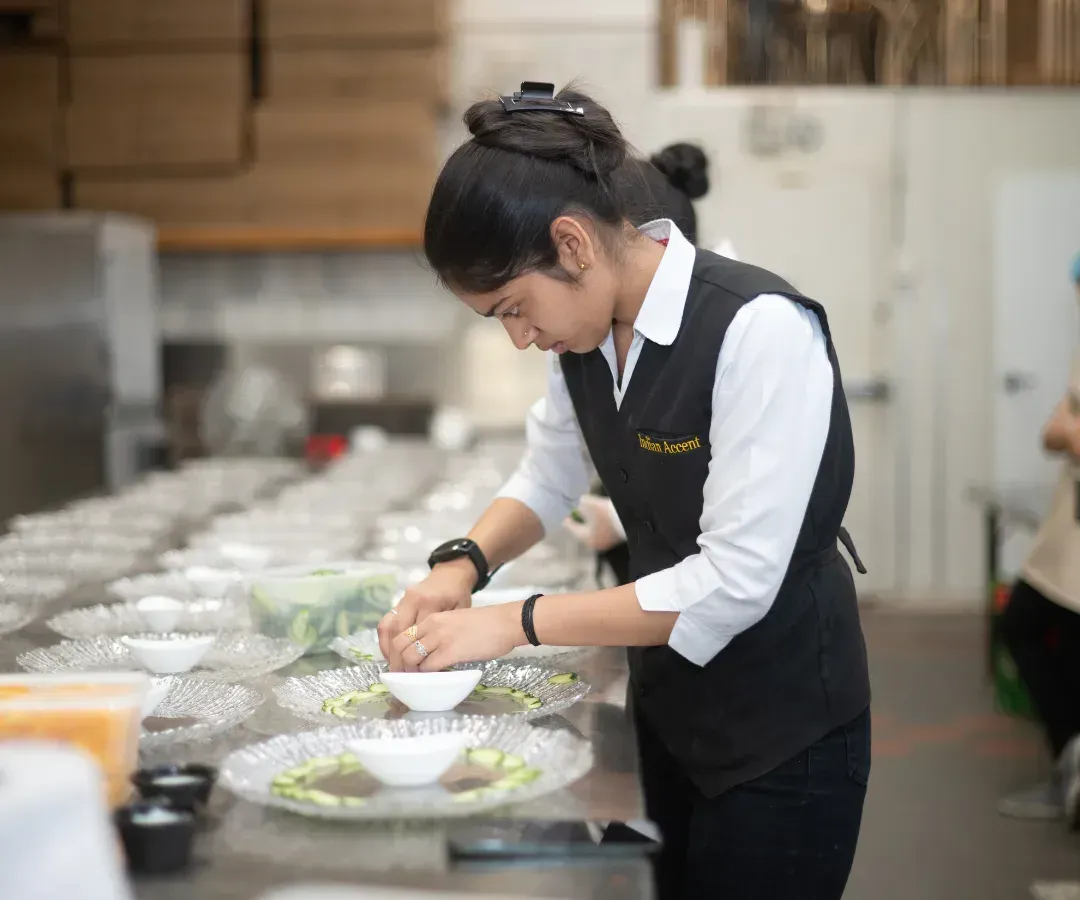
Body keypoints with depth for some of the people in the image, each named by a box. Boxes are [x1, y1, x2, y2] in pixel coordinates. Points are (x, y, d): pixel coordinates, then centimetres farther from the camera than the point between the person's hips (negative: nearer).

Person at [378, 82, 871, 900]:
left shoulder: (762, 333, -26)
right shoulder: (587, 330, -2)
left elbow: (735, 582, -26)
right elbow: (549, 477, 14)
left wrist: (516, 623, -24)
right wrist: (465, 564, -5)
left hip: (781, 734, -7)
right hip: (665, 702, 7)